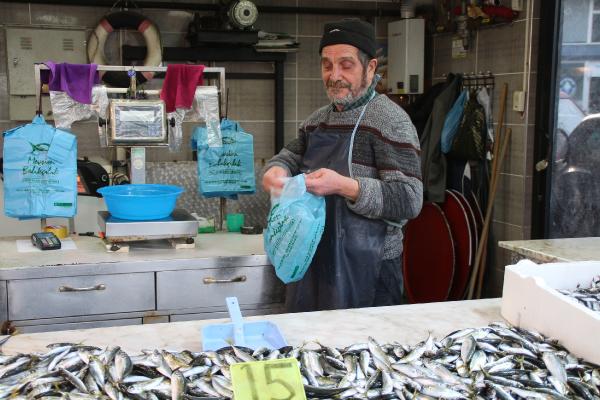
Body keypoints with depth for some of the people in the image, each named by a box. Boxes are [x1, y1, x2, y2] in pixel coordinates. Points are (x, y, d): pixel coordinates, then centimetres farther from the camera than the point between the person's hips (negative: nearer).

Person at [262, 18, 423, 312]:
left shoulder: (390, 120, -12)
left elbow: (409, 200, -18)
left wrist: (344, 186, -30)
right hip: (314, 262, 7)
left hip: (367, 268, -7)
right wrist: (276, 170, -3)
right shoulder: (318, 119, 11)